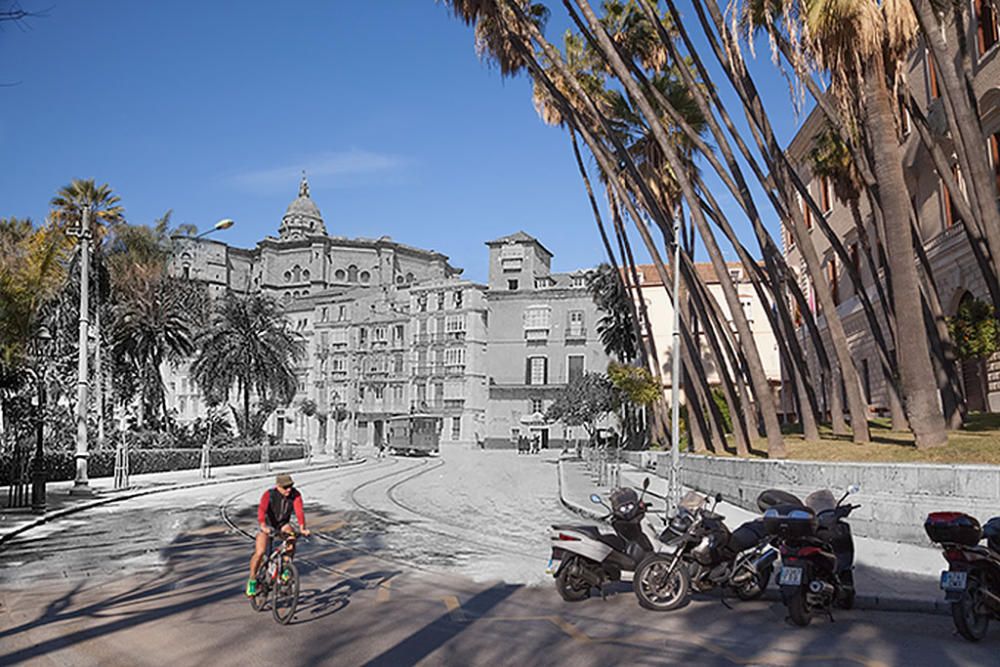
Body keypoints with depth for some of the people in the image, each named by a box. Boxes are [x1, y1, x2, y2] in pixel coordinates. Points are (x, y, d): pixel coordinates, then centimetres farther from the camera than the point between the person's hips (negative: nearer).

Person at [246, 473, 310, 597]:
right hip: (267, 525, -2)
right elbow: (261, 510, -41)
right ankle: (252, 580, 5)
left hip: (282, 524, 2)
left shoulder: (295, 495, -20)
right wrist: (263, 526, -59)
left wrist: (302, 528, -49)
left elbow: (299, 511, -32)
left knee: (292, 536, -31)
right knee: (260, 552, -19)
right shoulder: (269, 494, -26)